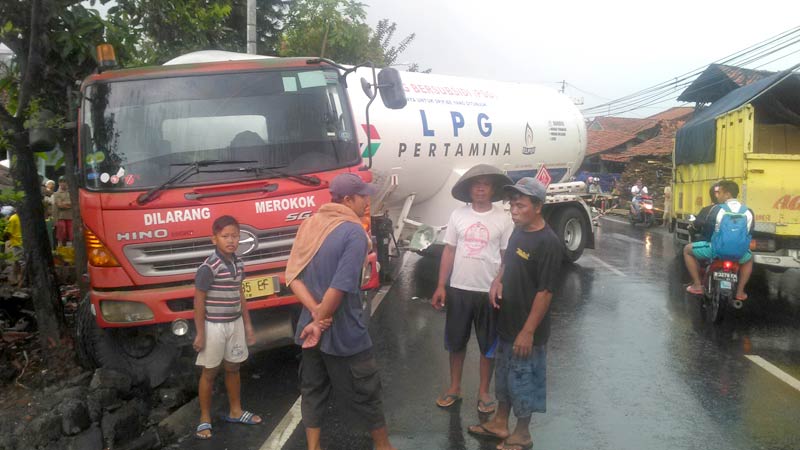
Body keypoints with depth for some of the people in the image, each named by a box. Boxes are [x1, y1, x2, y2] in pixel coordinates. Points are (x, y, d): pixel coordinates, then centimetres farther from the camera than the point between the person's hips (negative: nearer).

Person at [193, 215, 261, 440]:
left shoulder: (238, 263, 3)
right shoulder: (208, 267, -18)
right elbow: (199, 302, -14)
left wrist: (247, 324, 15)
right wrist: (200, 333, -13)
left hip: (235, 323, 6)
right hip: (214, 326, -6)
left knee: (233, 368, 17)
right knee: (209, 372, 7)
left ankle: (235, 411, 33)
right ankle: (205, 418, 21)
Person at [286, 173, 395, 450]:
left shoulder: (309, 225, 3)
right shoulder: (354, 233, -18)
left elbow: (292, 276, -2)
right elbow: (340, 287, -25)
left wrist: (315, 312, -12)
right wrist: (320, 321, -14)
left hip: (311, 327, 6)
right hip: (344, 333, -6)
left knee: (313, 389, 17)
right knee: (364, 392, 11)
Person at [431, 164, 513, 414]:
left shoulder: (503, 218, -6)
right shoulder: (458, 215, 0)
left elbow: (507, 257, -1)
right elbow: (449, 251, 4)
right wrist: (441, 286, 0)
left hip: (489, 291, -2)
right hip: (459, 289, 2)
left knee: (488, 345, 11)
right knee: (456, 341, 14)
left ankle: (483, 391, 27)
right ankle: (454, 387, 30)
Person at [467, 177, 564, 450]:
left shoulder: (548, 243, -22)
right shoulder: (518, 232, 4)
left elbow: (545, 292, -22)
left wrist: (528, 331, -21)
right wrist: (497, 280, -1)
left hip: (527, 330, -8)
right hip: (506, 323, 8)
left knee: (523, 381, 8)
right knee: (504, 375, 21)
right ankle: (499, 424, 38)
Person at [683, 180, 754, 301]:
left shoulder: (717, 209, -11)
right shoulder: (748, 212, 1)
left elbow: (706, 231, -1)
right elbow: (749, 234, 13)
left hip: (716, 251, -4)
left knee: (687, 250, 20)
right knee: (749, 259, 40)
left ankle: (697, 285, 17)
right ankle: (740, 292, 33)